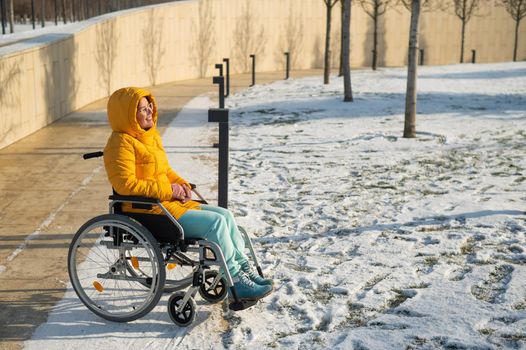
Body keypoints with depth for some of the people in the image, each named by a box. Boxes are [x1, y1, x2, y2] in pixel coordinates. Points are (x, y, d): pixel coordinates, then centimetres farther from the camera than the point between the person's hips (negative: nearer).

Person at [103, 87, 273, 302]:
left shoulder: (151, 135, 15)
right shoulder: (121, 144, -14)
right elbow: (126, 185, -22)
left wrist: (181, 184, 3)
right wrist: (168, 190, -18)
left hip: (171, 201, 9)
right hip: (148, 210, -9)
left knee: (225, 215, -2)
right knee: (214, 222, -19)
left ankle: (244, 270, 1)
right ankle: (235, 282, -11)